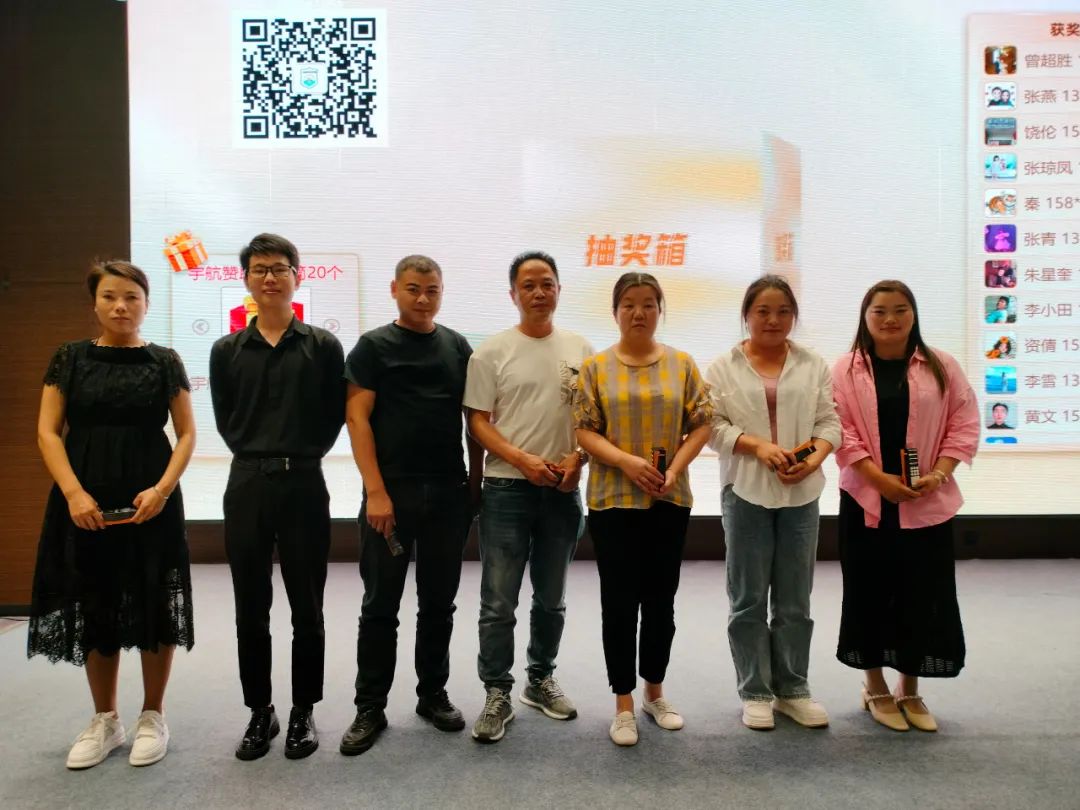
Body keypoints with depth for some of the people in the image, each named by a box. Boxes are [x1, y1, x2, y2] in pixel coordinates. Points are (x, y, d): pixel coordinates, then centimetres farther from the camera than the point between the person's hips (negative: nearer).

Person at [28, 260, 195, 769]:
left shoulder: (164, 362, 3)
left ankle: (152, 717, 20)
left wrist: (162, 488, -13)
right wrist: (73, 492, -13)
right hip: (86, 502, 1)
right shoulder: (70, 358, 5)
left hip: (150, 502, -1)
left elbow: (186, 434, 2)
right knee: (93, 609, 9)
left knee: (153, 607, 3)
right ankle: (104, 720, 25)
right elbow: (48, 432, 1)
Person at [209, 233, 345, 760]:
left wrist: (304, 455, 1)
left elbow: (335, 415, 4)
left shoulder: (323, 345, 2)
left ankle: (303, 711, 21)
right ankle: (260, 711, 24)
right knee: (251, 607, 9)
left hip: (304, 484, -2)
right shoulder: (227, 350, 8)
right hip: (246, 484, 2)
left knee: (306, 606, 6)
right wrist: (256, 454, 5)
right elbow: (225, 419, 13)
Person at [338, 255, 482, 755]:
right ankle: (370, 708, 17)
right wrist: (375, 491, -15)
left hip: (449, 491, 3)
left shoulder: (458, 348, 10)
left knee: (438, 602, 12)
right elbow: (357, 419, -7)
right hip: (391, 489, -3)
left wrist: (476, 482, 5)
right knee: (381, 605, 5)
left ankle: (433, 695, 28)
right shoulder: (373, 347, 0)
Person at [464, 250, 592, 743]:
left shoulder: (580, 350, 6)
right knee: (498, 603, 1)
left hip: (563, 490, 3)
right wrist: (523, 460, -16)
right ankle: (497, 694, 16)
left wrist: (577, 459, -7)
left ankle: (541, 681, 33)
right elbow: (478, 422, -4)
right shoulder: (493, 351, -3)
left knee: (551, 599, 16)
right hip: (506, 489, -3)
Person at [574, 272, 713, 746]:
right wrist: (627, 461, -18)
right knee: (619, 601, 3)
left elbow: (702, 424, 2)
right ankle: (624, 704, 16)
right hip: (613, 500, -2)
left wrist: (676, 469, -12)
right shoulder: (596, 366, 0)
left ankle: (655, 692, 29)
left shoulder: (682, 364, 4)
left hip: (670, 500, 2)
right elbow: (584, 430, -4)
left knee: (661, 600, 11)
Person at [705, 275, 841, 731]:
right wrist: (759, 446, -17)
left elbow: (829, 421, 4)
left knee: (795, 600, 11)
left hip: (801, 493, 2)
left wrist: (814, 458, -14)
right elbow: (713, 425, -4)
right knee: (749, 599, 6)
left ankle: (792, 690, 25)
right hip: (746, 492, -2)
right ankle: (755, 693, 19)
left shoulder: (813, 365, 6)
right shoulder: (724, 367, 1)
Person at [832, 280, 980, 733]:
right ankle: (876, 689, 24)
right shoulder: (846, 369, 0)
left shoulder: (942, 367, 5)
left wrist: (938, 474, -10)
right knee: (870, 594, 6)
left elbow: (964, 425, 4)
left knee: (923, 596, 6)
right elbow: (839, 430, -7)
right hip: (866, 501, -1)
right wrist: (879, 478, -16)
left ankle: (910, 692, 25)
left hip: (928, 503, 2)